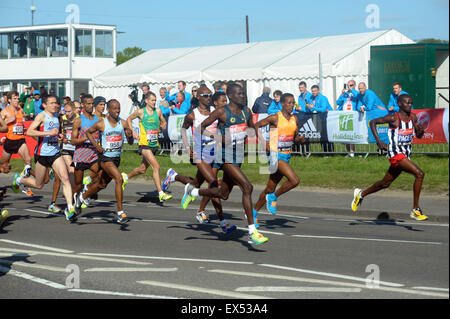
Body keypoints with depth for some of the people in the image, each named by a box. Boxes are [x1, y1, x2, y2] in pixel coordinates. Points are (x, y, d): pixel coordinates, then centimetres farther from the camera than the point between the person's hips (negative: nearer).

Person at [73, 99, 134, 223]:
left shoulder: (123, 123, -1)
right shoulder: (101, 124, -10)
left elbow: (130, 143, 4)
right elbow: (88, 132, 8)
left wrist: (130, 136, -19)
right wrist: (96, 145, -5)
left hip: (117, 157, 6)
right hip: (106, 157, -6)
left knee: (102, 184, 20)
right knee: (119, 179, -24)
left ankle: (81, 197, 47)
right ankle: (120, 213, -21)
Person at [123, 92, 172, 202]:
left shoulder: (158, 111, 6)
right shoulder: (140, 112, -4)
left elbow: (163, 121, 20)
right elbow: (129, 119, 11)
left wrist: (164, 125, -4)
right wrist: (133, 132, 1)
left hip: (154, 144, 6)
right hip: (145, 144, -6)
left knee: (142, 169, 17)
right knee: (156, 166, -18)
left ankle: (126, 177, 44)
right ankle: (161, 194, -20)